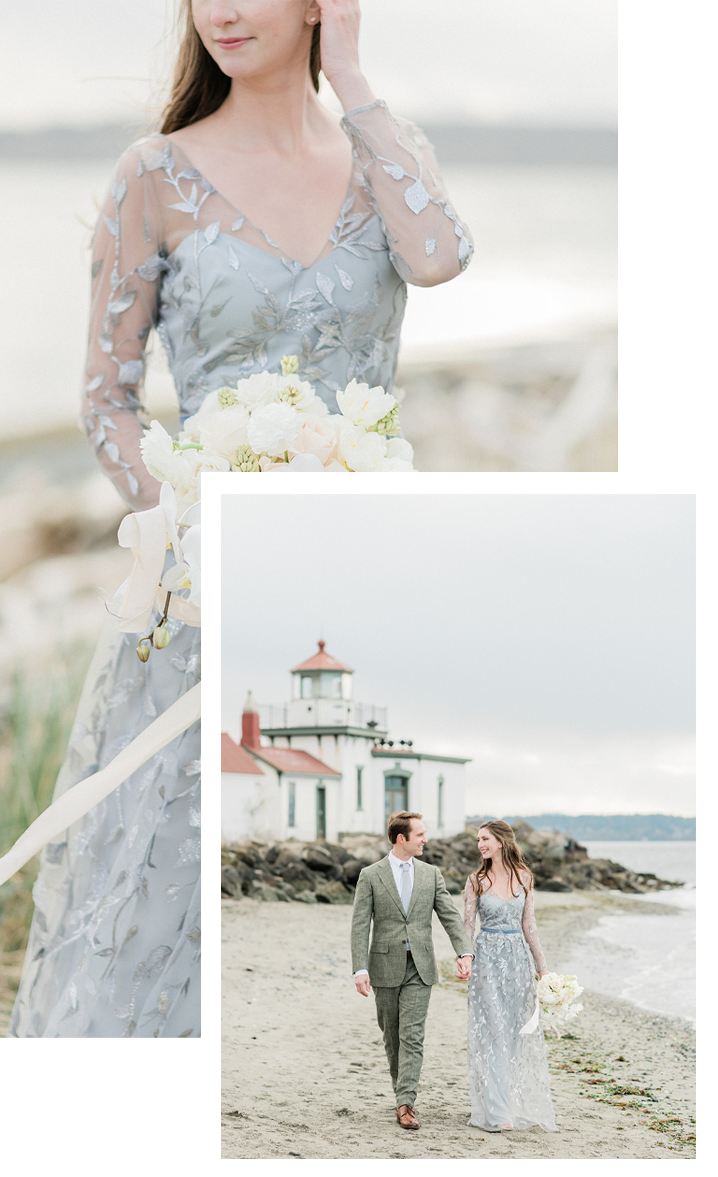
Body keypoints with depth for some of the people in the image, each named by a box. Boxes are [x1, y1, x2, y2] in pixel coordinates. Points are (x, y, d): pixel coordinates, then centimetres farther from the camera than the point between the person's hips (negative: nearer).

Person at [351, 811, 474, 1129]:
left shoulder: (431, 874, 7)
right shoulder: (370, 876, -1)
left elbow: (450, 916, 2)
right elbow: (360, 925, -5)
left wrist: (464, 952, -14)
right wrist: (360, 969, -14)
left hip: (420, 968, 1)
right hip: (385, 967, -1)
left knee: (412, 1037, -9)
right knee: (392, 1037, 10)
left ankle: (405, 1104, -14)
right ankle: (403, 1093, 26)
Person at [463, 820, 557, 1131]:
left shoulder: (524, 878, 5)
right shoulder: (477, 881, -1)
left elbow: (528, 925, 10)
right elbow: (467, 925, -1)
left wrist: (542, 966, 9)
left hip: (518, 957, 3)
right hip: (487, 957, -3)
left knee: (518, 1032, 6)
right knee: (492, 1032, -6)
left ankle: (518, 1103, 18)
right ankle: (497, 1111, -6)